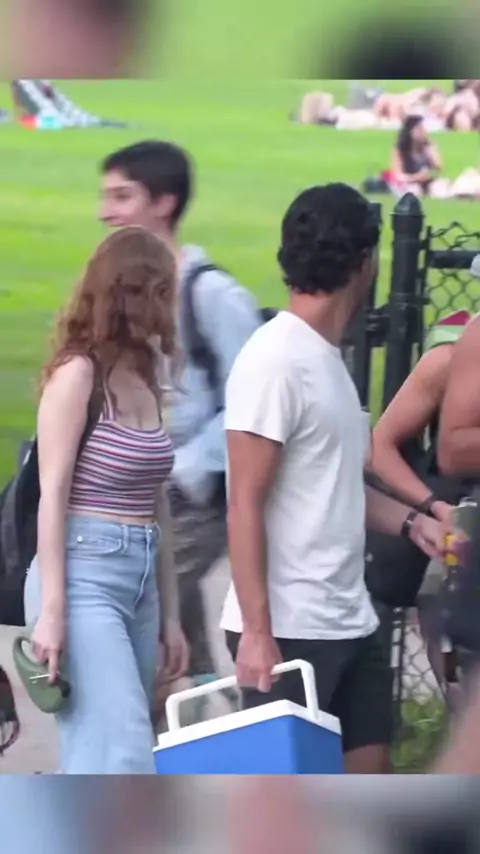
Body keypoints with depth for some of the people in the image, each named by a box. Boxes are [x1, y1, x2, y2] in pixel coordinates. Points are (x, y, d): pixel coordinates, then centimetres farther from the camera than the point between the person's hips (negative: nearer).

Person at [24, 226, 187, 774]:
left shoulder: (143, 382, 16)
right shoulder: (78, 372, -7)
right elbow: (53, 493, -10)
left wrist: (170, 614, 18)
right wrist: (51, 608, -16)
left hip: (139, 578, 8)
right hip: (85, 575, -8)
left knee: (97, 761, 6)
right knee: (125, 757, -16)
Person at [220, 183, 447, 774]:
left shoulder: (327, 358, 13)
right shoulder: (275, 360, -14)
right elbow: (246, 505, -16)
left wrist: (410, 522, 12)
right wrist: (257, 632, -19)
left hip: (351, 624, 9)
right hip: (288, 630, -9)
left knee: (368, 777, 11)